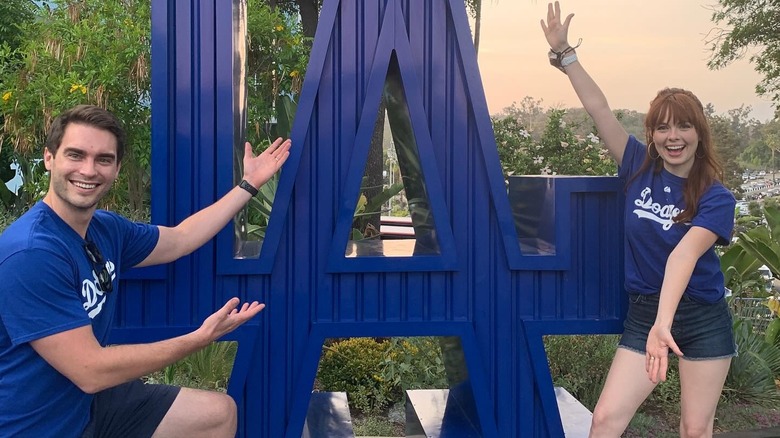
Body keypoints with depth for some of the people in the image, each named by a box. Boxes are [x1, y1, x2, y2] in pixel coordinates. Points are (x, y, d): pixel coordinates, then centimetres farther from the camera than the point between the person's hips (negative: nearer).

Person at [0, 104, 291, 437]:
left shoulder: (106, 229, -2)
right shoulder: (31, 253, -26)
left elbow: (179, 239, 16)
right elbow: (90, 372, -26)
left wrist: (249, 184, 17)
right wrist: (201, 338, -21)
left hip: (90, 404, 8)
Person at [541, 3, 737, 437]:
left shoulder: (717, 198, -13)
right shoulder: (641, 169, -3)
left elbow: (684, 255, -30)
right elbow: (599, 109, -8)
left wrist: (664, 324, -42)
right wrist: (564, 52, -13)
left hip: (703, 320, -2)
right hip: (644, 313, 2)